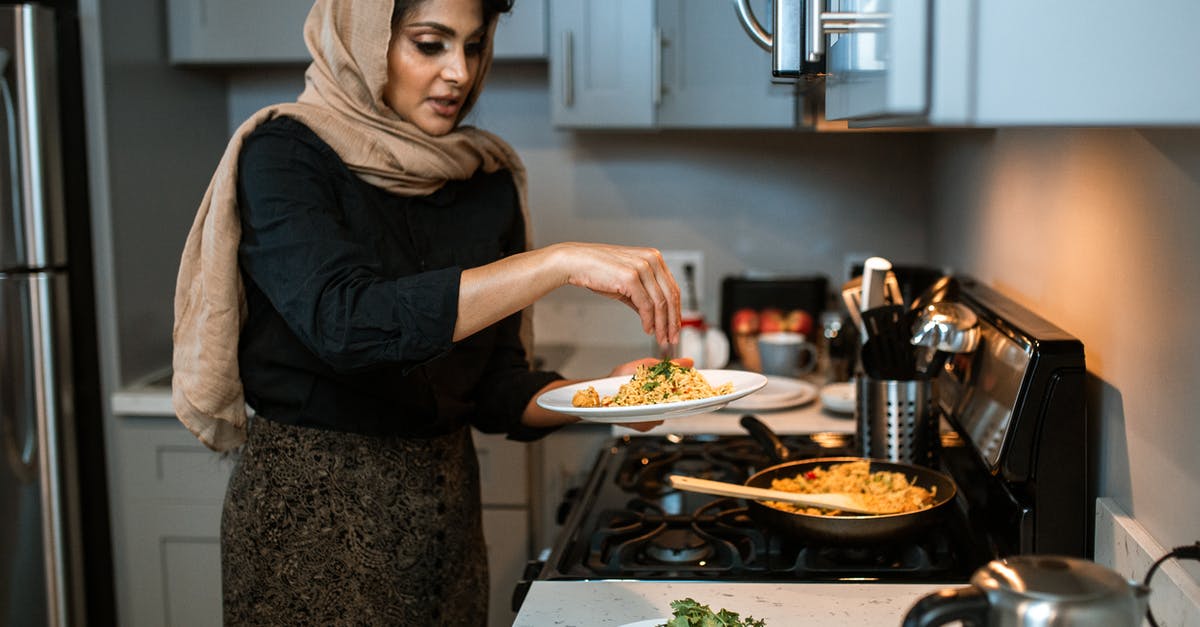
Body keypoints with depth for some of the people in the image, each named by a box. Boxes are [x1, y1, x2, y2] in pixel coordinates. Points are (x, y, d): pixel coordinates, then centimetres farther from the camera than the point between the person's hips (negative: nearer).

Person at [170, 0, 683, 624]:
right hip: (311, 511, -4)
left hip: (445, 501, 5)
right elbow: (346, 321, -30)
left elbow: (495, 389, 4)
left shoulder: (487, 179, 3)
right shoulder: (282, 154, -12)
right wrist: (562, 261, -32)